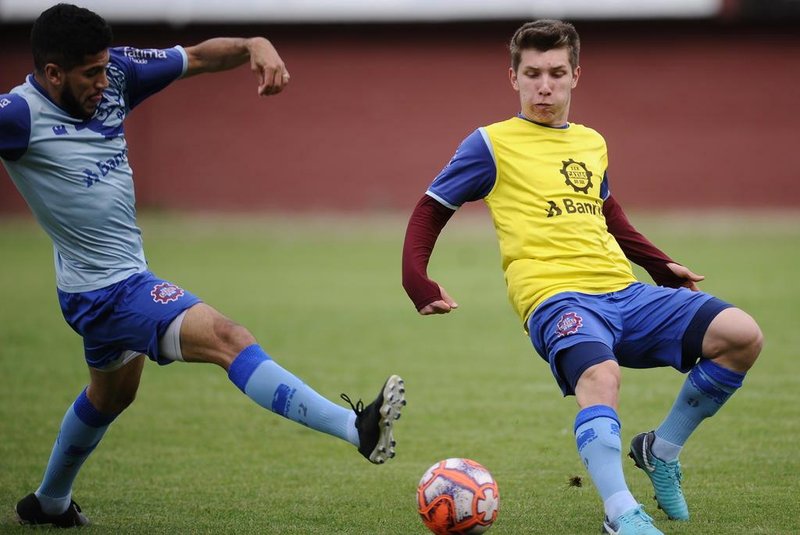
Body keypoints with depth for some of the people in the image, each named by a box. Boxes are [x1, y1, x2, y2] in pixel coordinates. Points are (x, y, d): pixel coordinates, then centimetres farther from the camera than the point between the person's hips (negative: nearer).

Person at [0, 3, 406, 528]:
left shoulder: (117, 74, -4)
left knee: (111, 395, 32)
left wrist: (255, 45, -16)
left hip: (125, 278, 10)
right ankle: (357, 427, -34)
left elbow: (197, 56, 1)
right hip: (105, 289, -10)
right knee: (227, 338, -25)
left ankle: (49, 503, 54)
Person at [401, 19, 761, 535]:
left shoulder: (592, 143, 23)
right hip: (555, 298, -6)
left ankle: (661, 450, 6)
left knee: (742, 336, -12)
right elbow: (429, 212, 10)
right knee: (600, 375, -40)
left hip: (626, 293, 6)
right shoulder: (491, 144, 7)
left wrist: (662, 266, 33)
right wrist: (419, 285, -5)